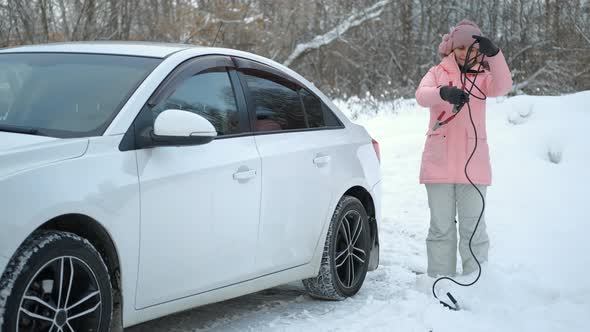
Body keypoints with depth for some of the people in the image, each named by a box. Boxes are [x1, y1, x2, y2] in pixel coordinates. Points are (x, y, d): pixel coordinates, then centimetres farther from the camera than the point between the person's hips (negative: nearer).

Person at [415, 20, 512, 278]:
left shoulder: (483, 76, 9)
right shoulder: (438, 73, 8)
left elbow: (502, 87, -14)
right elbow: (421, 96, -12)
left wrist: (494, 54, -31)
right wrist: (444, 93, -35)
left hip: (473, 162, 0)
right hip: (439, 163, 0)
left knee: (473, 227, 2)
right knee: (441, 227, 4)